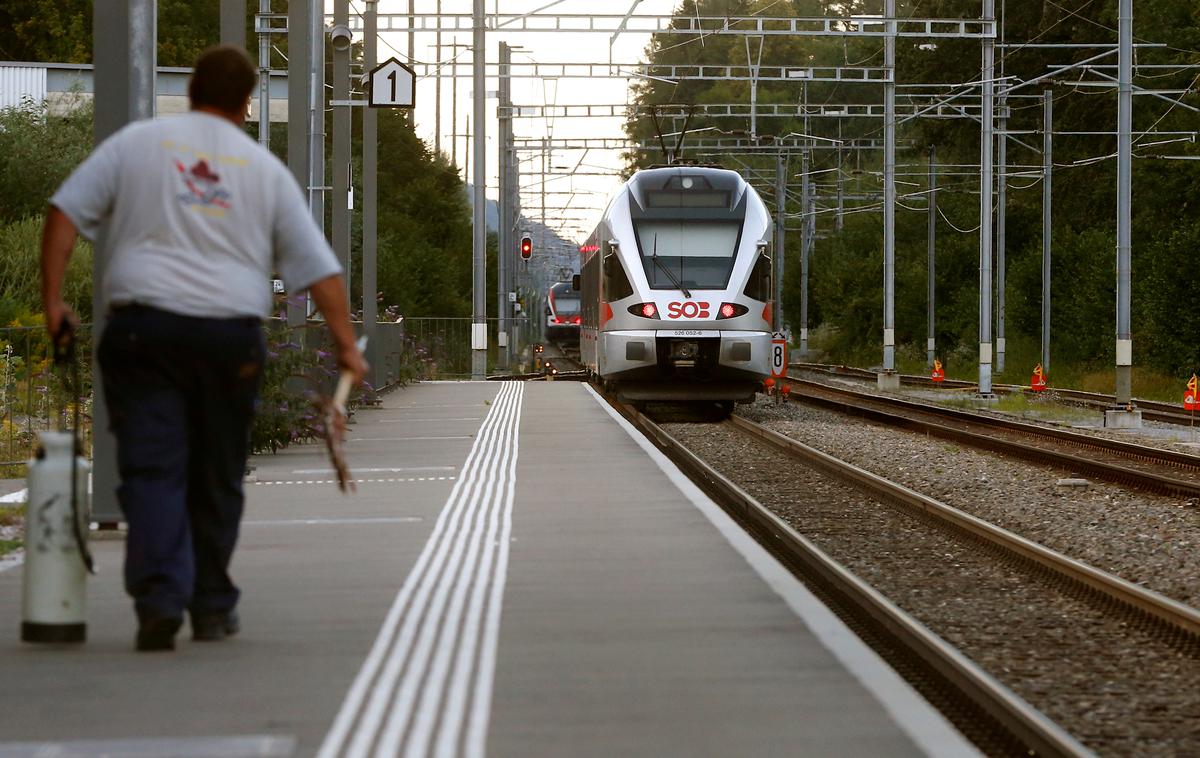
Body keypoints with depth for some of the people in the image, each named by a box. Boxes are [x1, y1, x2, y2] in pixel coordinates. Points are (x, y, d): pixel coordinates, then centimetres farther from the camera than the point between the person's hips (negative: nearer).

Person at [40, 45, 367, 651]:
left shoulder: (135, 142, 9)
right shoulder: (266, 169, 11)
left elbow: (65, 213, 3)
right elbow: (317, 266, 8)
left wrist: (53, 300, 6)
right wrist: (346, 344, 11)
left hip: (143, 324, -1)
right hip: (232, 332, 1)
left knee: (151, 470, -4)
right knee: (217, 477, 13)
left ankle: (160, 601, -19)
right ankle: (212, 607, 22)